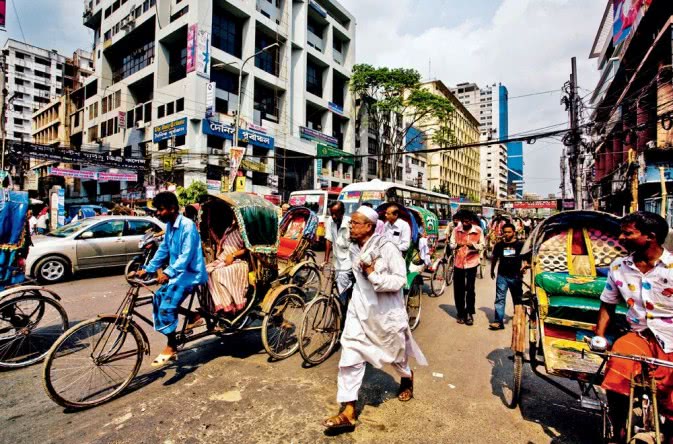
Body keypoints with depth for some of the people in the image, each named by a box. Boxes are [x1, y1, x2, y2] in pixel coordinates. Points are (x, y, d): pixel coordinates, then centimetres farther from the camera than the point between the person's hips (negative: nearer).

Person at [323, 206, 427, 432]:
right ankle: (348, 412, 8)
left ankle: (408, 378, 54)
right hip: (360, 309, 5)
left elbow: (400, 280, -21)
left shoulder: (387, 247, -22)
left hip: (386, 312, -4)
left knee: (395, 351, 20)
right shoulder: (354, 249, -1)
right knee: (350, 355, -3)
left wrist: (373, 275, -27)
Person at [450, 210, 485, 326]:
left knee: (470, 289, 3)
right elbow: (451, 244, -1)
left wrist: (472, 245, -23)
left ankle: (469, 313, 18)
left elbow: (482, 246, -2)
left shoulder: (478, 231, -4)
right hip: (458, 262, 2)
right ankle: (460, 313, 24)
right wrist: (456, 245, -24)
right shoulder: (456, 230, -2)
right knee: (458, 289, 8)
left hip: (471, 262, -2)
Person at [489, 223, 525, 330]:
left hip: (515, 276, -1)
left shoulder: (520, 244, -2)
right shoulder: (499, 245, 4)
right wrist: (492, 270, 16)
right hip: (502, 276, 1)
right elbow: (495, 258, 14)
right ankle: (498, 321, -3)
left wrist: (524, 266, -16)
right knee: (499, 298, -3)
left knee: (517, 298, 16)